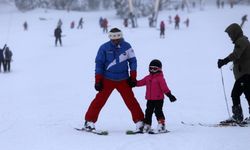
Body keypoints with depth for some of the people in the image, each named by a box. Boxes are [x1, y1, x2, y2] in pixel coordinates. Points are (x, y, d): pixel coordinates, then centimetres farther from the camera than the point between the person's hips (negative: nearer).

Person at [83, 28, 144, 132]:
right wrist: (98, 80, -6)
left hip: (123, 80, 1)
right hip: (107, 80, -1)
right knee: (100, 100, -5)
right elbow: (99, 64, -2)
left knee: (131, 101, -2)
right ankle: (89, 121, 2)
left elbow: (132, 61, 6)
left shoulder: (126, 46, -2)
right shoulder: (104, 48, -6)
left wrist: (133, 77, 2)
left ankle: (140, 122, 6)